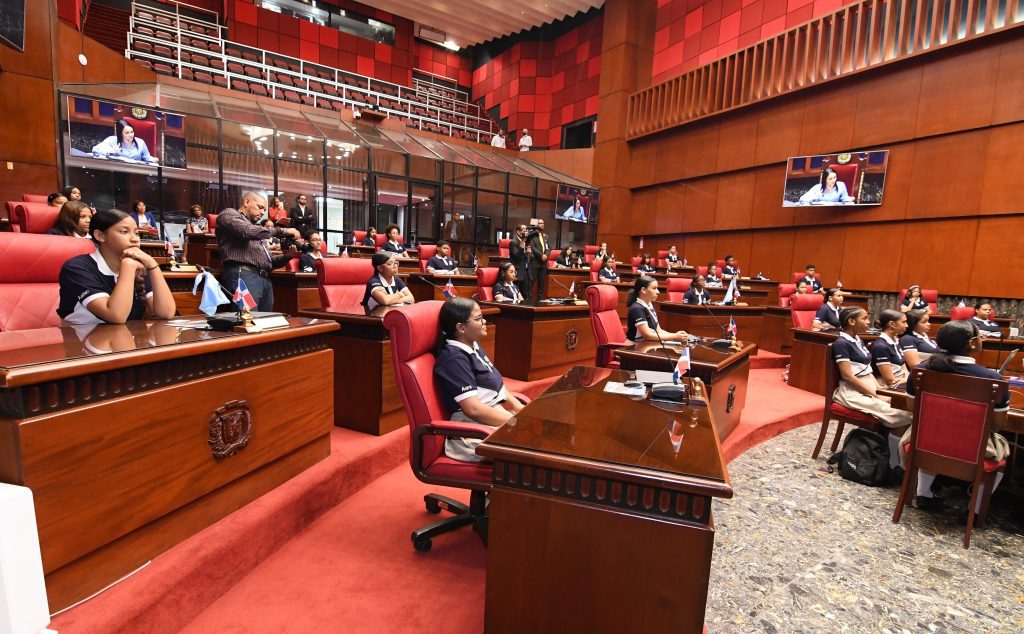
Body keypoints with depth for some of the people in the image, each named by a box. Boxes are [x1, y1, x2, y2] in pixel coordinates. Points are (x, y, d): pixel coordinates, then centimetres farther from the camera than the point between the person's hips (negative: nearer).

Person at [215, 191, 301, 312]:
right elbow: (248, 231, -10)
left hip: (265, 279, 8)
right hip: (242, 275, -8)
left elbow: (267, 261, 28)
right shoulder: (229, 214, 13)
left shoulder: (256, 228, 35)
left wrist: (287, 256, 10)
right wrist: (283, 230, -4)